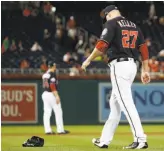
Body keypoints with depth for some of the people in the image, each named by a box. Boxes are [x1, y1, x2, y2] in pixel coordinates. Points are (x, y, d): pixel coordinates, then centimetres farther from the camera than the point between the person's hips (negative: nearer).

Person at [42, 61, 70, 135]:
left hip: (44, 94, 8)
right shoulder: (52, 74, -12)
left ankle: (47, 130, 2)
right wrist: (56, 96, -22)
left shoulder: (44, 74, 13)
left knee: (47, 112, 6)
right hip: (51, 94, -8)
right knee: (58, 112, -1)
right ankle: (60, 130, -1)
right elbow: (52, 86, -20)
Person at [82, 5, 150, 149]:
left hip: (119, 66, -8)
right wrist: (145, 70, 12)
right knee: (115, 103, 14)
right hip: (132, 65, 8)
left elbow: (102, 46, -14)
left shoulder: (112, 23, -4)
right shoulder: (133, 25, 17)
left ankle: (140, 139, -21)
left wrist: (88, 60, -3)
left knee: (126, 103, -12)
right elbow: (144, 49, 12)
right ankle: (105, 140, 18)